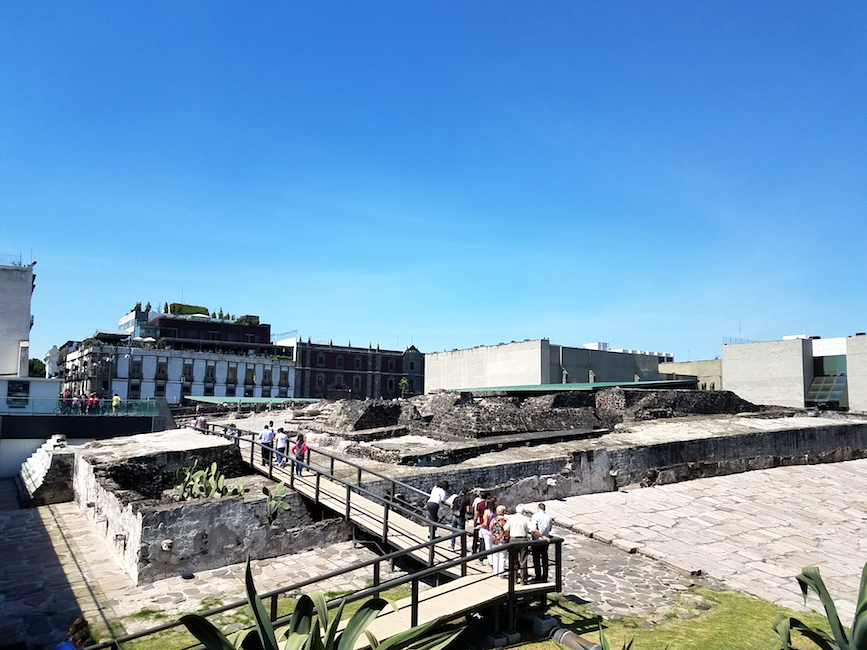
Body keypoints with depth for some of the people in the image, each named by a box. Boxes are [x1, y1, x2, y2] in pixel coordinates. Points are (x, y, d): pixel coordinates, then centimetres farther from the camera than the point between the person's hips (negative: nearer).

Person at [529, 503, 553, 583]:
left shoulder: (535, 516, -13)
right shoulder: (548, 517, 3)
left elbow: (533, 530, -26)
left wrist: (543, 537, -20)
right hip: (546, 542, 5)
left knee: (536, 560, 4)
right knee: (545, 559, 14)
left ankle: (538, 578, 6)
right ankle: (545, 578, 20)